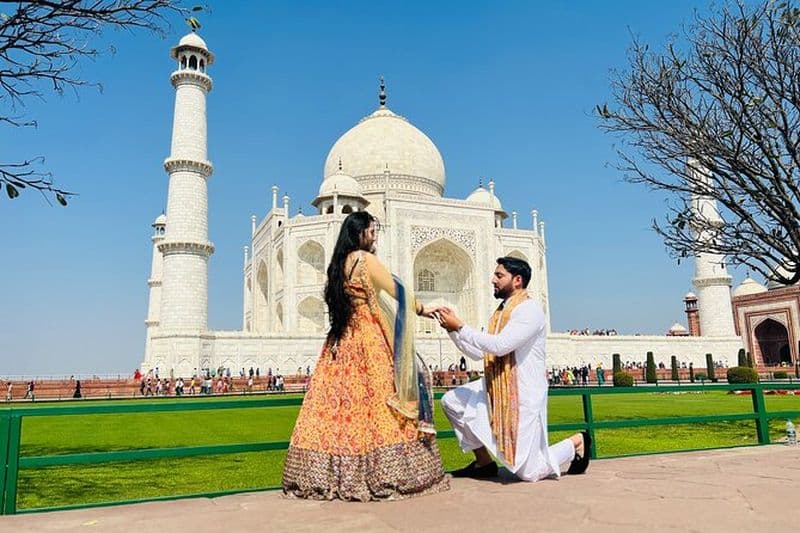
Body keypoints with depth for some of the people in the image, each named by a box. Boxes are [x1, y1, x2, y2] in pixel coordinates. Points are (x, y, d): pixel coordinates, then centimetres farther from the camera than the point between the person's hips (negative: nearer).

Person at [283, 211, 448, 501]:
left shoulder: (337, 264, 15)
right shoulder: (365, 259, -7)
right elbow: (398, 291, -2)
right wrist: (422, 308, 13)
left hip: (341, 341, 8)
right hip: (368, 339, -8)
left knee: (338, 401, 6)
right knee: (378, 401, -5)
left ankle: (335, 473, 11)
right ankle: (386, 474, -3)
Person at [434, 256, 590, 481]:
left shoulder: (529, 309, -15)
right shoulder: (501, 312, 11)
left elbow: (500, 346, -27)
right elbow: (478, 353, 11)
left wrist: (459, 326, -22)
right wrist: (452, 329, 1)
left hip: (524, 395, -8)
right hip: (497, 390, 8)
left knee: (529, 472, -4)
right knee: (452, 401, -4)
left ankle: (576, 442, 23)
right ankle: (484, 462, 11)